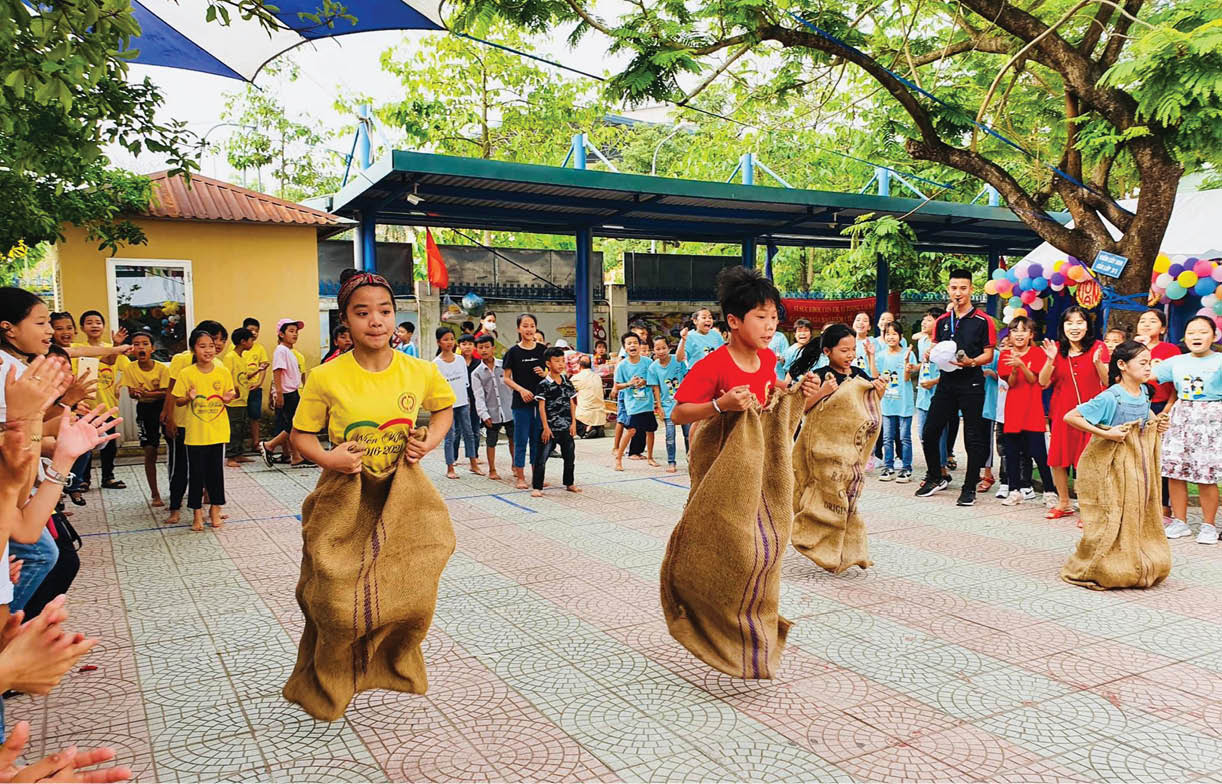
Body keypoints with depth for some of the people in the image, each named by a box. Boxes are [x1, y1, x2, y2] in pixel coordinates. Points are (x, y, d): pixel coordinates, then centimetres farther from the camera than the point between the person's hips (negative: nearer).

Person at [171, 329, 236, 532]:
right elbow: (177, 401, 1)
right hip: (196, 433, -1)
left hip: (218, 430, 1)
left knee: (216, 470, 9)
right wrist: (189, 398, -20)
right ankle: (197, 513, 17)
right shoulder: (187, 374, -5)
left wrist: (228, 398, -12)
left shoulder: (223, 372, 0)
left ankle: (215, 509, 24)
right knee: (196, 472, 6)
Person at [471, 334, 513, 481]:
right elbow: (479, 396, -5)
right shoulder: (476, 373, 0)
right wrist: (484, 415, -14)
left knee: (513, 439, 9)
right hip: (491, 413, 0)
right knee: (491, 442, 9)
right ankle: (492, 470, 24)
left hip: (509, 410, 1)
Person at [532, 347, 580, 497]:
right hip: (551, 428, -5)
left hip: (567, 428, 5)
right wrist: (546, 427, -13)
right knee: (542, 457, -5)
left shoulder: (567, 383, 7)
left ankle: (569, 483, 31)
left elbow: (572, 404, 9)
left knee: (570, 456, 15)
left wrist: (573, 423, 2)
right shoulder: (544, 385, -8)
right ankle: (536, 487, 1)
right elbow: (541, 407, -9)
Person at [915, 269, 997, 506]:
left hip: (971, 384, -5)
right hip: (946, 382, 5)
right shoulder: (942, 321, 12)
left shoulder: (983, 321, -3)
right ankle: (935, 478, 24)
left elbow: (989, 354, -3)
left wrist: (971, 362, -21)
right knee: (929, 432, 5)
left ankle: (969, 487, 10)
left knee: (973, 438, 1)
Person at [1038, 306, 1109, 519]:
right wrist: (1050, 360, -13)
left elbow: (1108, 382, -7)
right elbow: (1044, 382, 1)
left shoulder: (1098, 347, -2)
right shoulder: (1057, 349, 6)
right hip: (1062, 412, 3)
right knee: (1056, 460, 7)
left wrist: (1098, 362, -23)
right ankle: (1064, 503, 25)